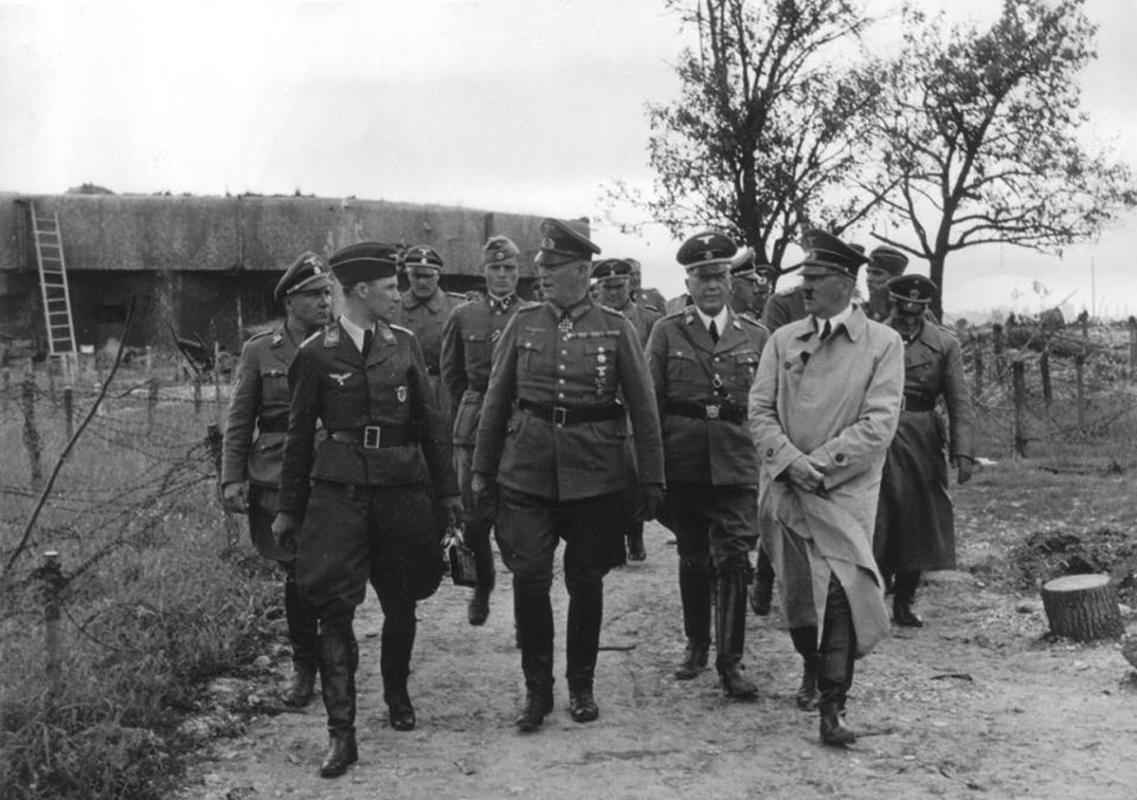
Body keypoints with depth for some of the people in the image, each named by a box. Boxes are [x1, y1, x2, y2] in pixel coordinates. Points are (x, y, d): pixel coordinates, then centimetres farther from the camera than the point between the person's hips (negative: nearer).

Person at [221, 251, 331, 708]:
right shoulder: (259, 352, 6)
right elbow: (239, 421, 6)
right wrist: (232, 478, -3)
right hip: (278, 481, 0)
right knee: (297, 574, 3)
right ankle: (304, 667, 21)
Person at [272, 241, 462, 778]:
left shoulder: (404, 344, 6)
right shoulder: (317, 353, 0)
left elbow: (432, 422, 10)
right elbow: (300, 433, 6)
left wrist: (447, 491, 10)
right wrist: (289, 509, 8)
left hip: (401, 488, 3)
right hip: (338, 490, -2)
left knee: (400, 603, 12)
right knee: (334, 608, -8)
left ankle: (397, 694, 36)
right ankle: (340, 731, -4)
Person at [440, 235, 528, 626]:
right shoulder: (463, 316, 7)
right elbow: (451, 373, 15)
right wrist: (474, 406, 12)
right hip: (474, 429, 2)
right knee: (475, 517, 1)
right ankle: (481, 587, 26)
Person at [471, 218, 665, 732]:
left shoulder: (615, 328, 1)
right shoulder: (523, 324, 5)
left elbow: (642, 408, 2)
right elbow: (496, 401, 9)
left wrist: (652, 479, 1)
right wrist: (482, 469, 8)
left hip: (594, 473, -1)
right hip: (527, 471, 1)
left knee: (586, 581, 8)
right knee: (529, 577, -5)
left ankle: (581, 684, 25)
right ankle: (537, 688, 11)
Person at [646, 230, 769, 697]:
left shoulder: (756, 336, 6)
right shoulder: (668, 333, 4)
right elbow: (650, 404, 4)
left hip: (737, 465, 0)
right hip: (682, 463, 1)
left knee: (734, 559, -8)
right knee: (693, 559, 12)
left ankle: (730, 662, -2)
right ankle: (696, 645, 29)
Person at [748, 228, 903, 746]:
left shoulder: (883, 344, 1)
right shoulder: (782, 340, 10)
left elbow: (879, 424, -7)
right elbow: (759, 411, 4)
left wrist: (819, 463, -14)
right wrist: (790, 461, -13)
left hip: (844, 491, -2)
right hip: (786, 490, 2)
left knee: (839, 594, -9)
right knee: (799, 599, 3)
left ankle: (833, 707, 2)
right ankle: (816, 669, 32)